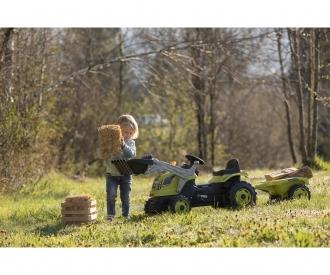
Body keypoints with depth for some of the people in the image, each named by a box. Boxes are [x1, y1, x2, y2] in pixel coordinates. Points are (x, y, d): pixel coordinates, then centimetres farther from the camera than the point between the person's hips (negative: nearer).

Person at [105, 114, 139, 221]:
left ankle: (126, 214, 20)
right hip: (112, 174, 0)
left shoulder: (130, 142, 0)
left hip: (125, 174, 1)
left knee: (126, 196, 7)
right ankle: (110, 214, -4)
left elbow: (132, 154, -18)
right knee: (111, 195, -11)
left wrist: (124, 146, -31)